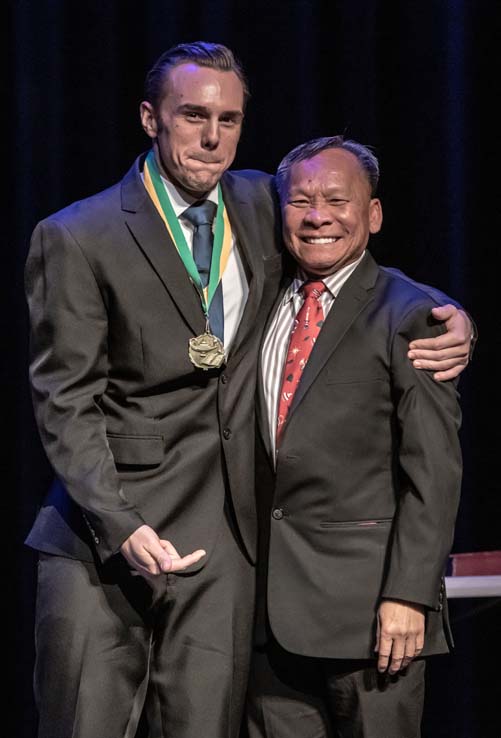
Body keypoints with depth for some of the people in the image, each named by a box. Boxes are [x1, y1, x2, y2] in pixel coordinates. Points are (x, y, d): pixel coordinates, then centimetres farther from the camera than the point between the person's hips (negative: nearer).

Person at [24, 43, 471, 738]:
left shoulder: (262, 205, 9)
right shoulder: (76, 239, -5)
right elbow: (67, 402, -8)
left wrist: (447, 313, 5)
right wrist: (121, 526, -21)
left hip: (221, 540, 4)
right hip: (102, 541, -3)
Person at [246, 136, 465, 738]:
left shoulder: (411, 315, -3)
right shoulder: (266, 310, 14)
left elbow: (434, 473, -9)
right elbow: (261, 455, 15)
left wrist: (408, 594, -15)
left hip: (366, 595, -5)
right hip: (272, 601, 5)